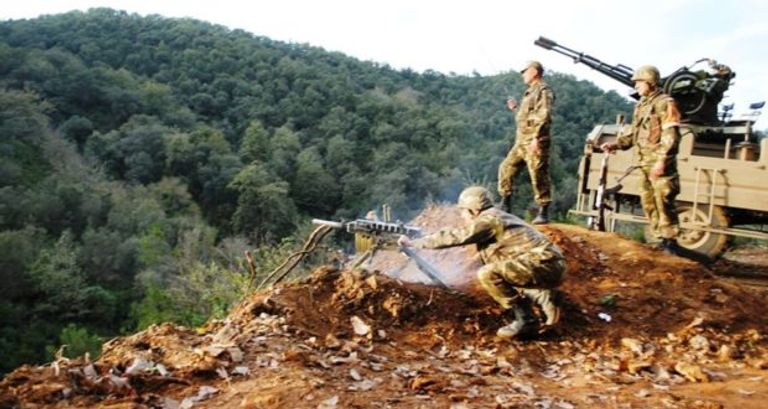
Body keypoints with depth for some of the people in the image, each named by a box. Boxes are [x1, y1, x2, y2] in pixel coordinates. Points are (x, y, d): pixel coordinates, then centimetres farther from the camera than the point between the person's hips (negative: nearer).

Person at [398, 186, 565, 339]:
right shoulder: (498, 218, 19)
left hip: (544, 265, -10)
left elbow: (454, 237, -9)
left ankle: (523, 319, -9)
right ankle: (543, 299, 10)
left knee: (488, 274, -20)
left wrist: (412, 242, 0)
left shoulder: (488, 220, -9)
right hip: (548, 266, 10)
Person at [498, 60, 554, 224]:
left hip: (535, 142, -10)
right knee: (506, 168, 9)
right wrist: (515, 108, 21)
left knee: (538, 176, -8)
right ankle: (505, 206, 18)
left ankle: (543, 213, -1)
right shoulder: (530, 92, 21)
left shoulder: (544, 90, -7)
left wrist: (536, 138, -24)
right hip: (521, 141, 10)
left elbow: (544, 116, -18)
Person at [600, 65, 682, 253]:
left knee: (663, 201, -9)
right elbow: (633, 132, 21)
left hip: (660, 163, -9)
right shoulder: (641, 105, 17)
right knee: (648, 202, 11)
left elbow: (671, 136, -16)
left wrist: (662, 160, -23)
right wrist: (615, 144, 7)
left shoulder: (665, 103, -9)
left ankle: (670, 241, -1)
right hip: (645, 162, 9)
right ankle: (661, 238, 21)